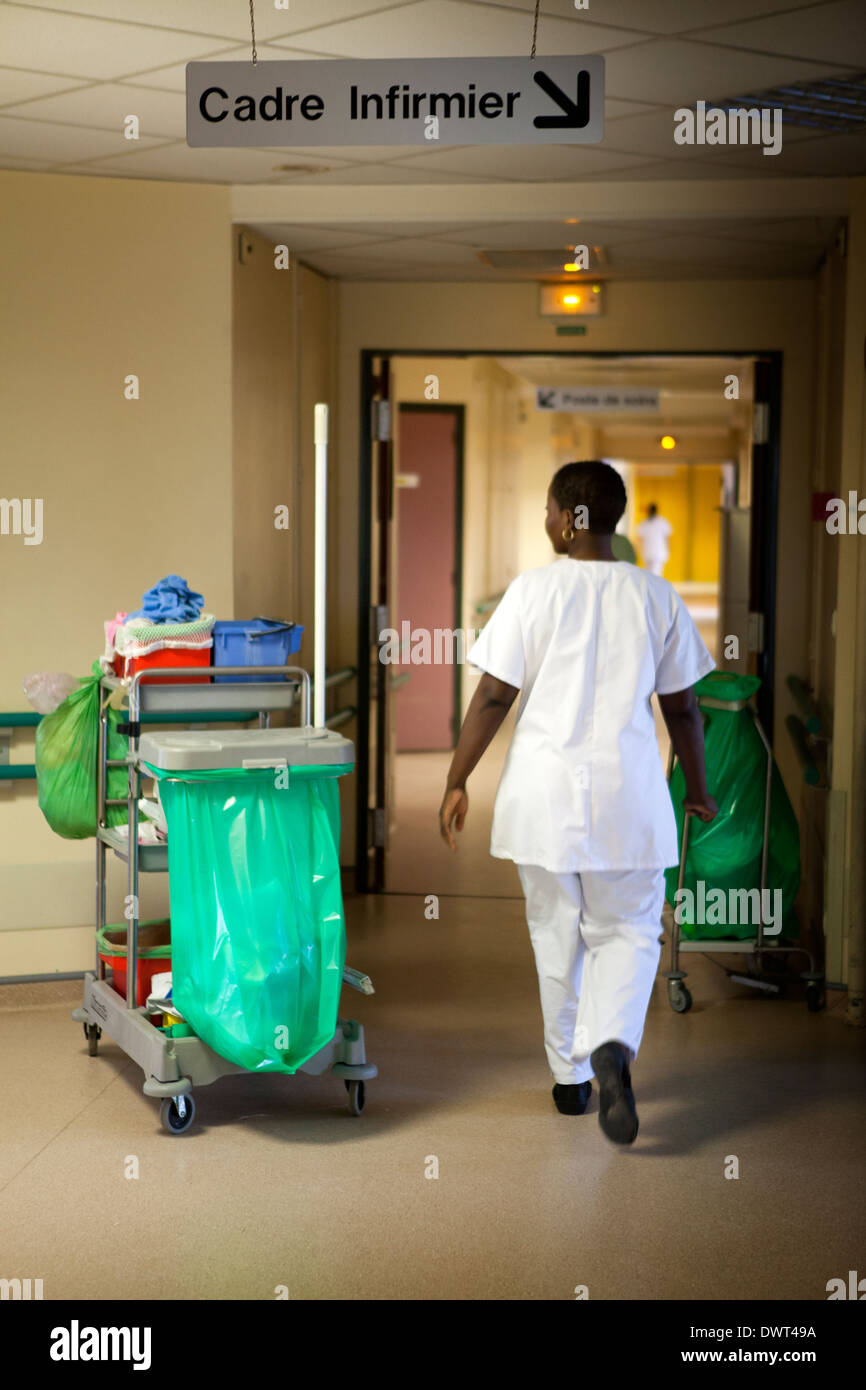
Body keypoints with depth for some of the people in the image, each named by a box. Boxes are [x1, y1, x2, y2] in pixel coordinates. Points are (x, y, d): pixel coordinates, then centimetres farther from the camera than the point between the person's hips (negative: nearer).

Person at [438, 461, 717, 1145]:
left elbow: (492, 698, -8)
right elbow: (682, 708, 4)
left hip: (544, 789, 0)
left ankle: (571, 1076, 24)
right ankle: (612, 1048, -14)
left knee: (557, 935, 14)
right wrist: (697, 787, 18)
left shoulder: (533, 590, -7)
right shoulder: (657, 597, -1)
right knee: (627, 932, 12)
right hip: (627, 790, 1)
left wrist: (457, 782, 1)